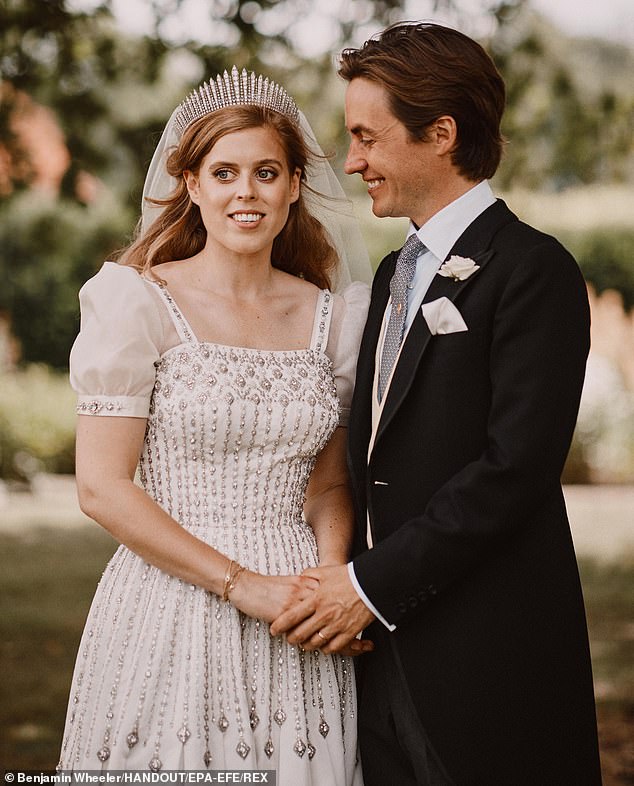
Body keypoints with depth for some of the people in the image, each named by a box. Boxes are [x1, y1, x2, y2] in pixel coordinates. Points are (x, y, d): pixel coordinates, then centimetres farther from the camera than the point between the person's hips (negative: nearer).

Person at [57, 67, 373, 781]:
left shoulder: (328, 316, 7)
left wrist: (332, 578, -8)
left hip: (299, 634, 4)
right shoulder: (138, 302, -6)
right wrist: (243, 585, -15)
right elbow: (102, 486, -10)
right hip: (172, 616, -3)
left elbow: (330, 484, 13)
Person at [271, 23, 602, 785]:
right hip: (389, 647, 7)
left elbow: (515, 466, -18)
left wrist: (374, 583, -15)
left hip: (489, 659, -7)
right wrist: (344, 576, 3)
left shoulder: (532, 270, -10)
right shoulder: (397, 273, 17)